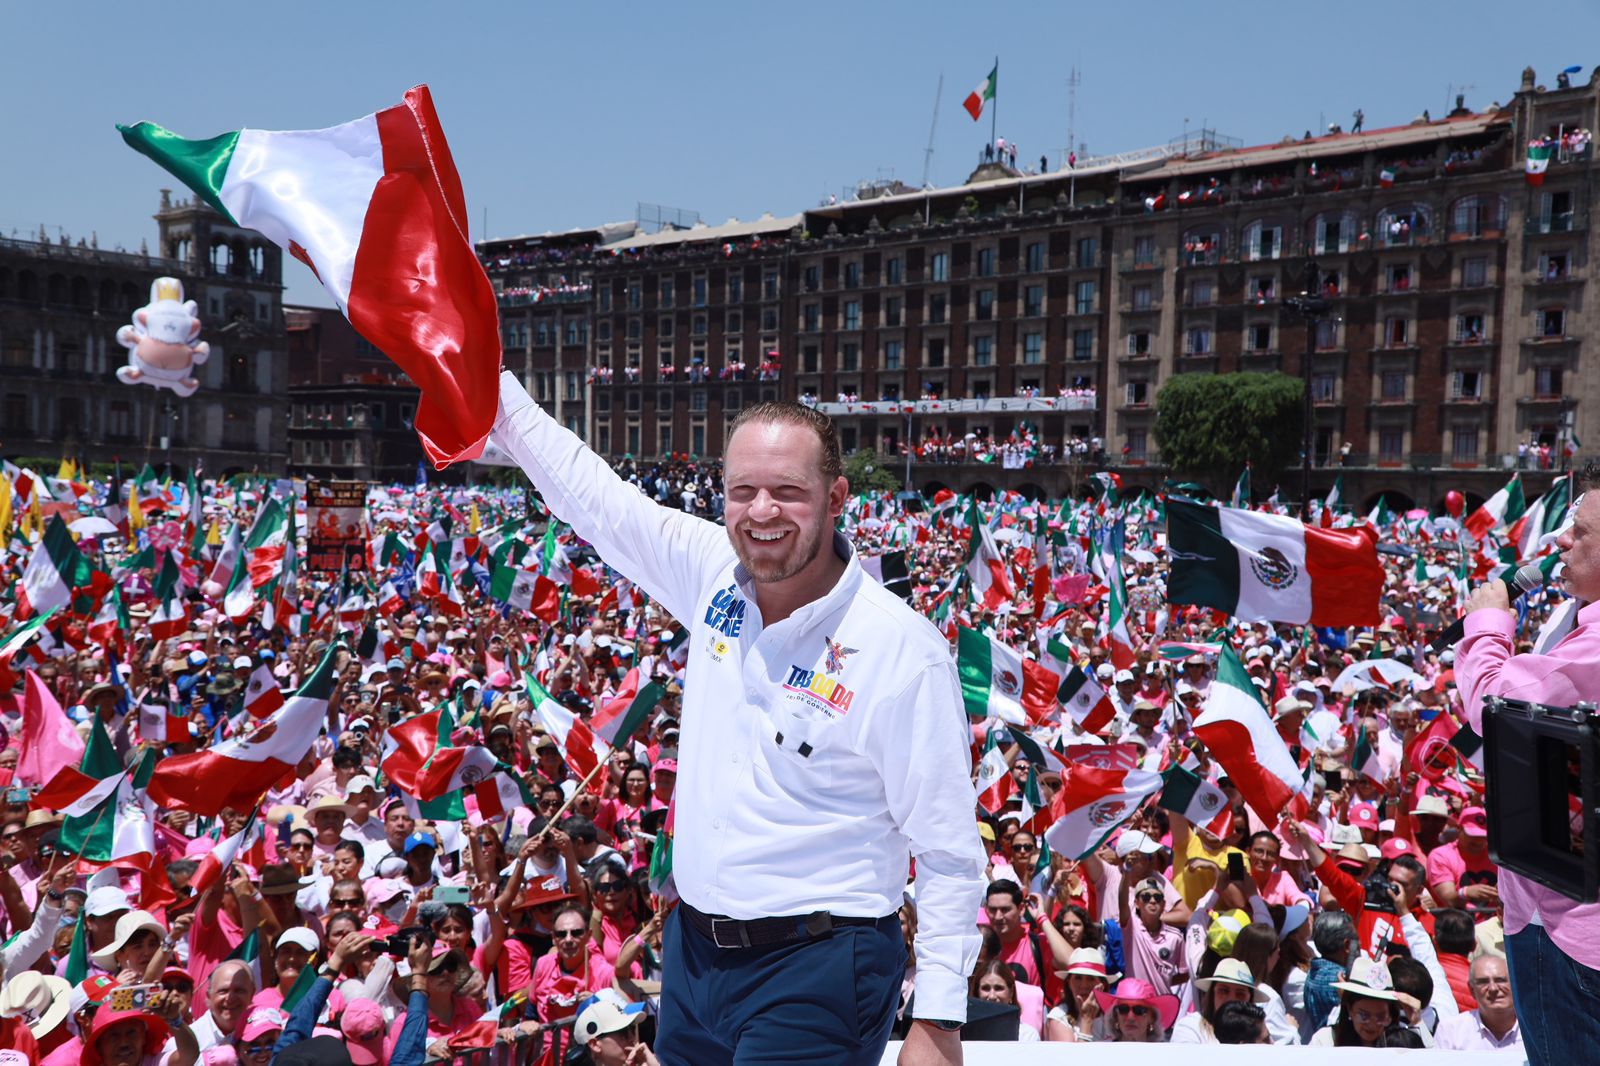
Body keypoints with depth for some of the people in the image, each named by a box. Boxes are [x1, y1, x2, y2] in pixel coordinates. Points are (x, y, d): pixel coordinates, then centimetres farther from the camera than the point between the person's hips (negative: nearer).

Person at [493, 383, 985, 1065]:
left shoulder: (904, 649, -17)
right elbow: (587, 490, 9)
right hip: (692, 951, 6)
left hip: (813, 969, -6)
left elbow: (949, 856, -13)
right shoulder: (713, 573, -2)